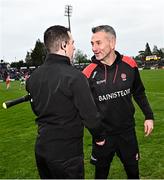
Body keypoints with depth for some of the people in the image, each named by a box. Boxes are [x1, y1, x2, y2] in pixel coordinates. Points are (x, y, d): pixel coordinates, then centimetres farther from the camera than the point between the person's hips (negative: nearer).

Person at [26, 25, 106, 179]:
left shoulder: (33, 77, 1)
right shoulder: (74, 76, -21)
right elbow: (90, 116, -20)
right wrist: (100, 136, -2)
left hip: (41, 148, 7)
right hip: (66, 154, -6)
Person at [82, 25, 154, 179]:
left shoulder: (129, 65, -9)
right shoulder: (89, 72, -15)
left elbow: (139, 93, 6)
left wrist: (149, 116, 6)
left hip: (127, 131, 2)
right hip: (102, 134, -1)